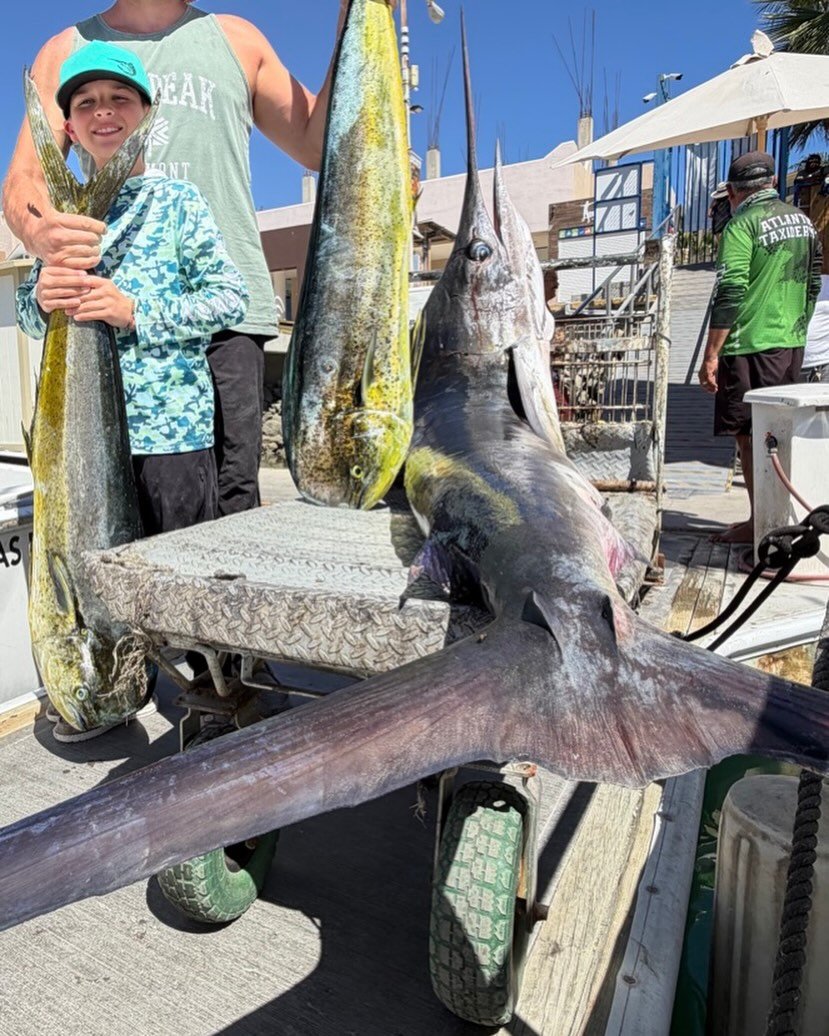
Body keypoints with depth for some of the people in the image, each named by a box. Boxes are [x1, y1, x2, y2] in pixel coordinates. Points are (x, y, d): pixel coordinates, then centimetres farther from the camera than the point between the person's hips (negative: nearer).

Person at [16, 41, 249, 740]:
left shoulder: (178, 201, 3)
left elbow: (230, 297, -5)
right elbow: (28, 314, 16)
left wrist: (138, 312, -15)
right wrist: (42, 299, -8)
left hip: (170, 421, -4)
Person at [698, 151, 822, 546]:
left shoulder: (743, 225, -11)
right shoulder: (802, 220, 12)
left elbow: (729, 294, -18)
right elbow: (812, 285, 17)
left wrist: (711, 355, -15)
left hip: (751, 345, -8)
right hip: (792, 344, 8)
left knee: (750, 435, -2)